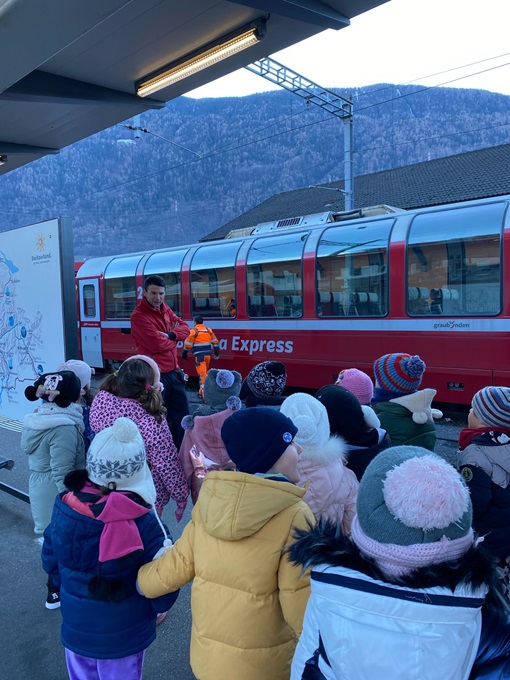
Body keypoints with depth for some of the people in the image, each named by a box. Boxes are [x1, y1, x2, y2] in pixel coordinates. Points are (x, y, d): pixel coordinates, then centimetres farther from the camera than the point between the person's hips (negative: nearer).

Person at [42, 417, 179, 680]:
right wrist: (156, 608, 2)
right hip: (123, 636, -3)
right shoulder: (142, 523, -28)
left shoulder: (64, 508, -16)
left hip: (74, 627, 3)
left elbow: (50, 562, -1)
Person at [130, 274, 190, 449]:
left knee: (182, 415, 15)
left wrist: (170, 335, -14)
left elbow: (185, 328, 5)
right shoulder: (139, 315, -16)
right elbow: (157, 344, -24)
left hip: (173, 372, 8)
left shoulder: (165, 308, 11)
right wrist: (175, 338, -6)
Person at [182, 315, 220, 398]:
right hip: (208, 354, 6)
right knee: (204, 372, 20)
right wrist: (216, 353, 21)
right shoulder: (209, 330, 12)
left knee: (202, 373, -10)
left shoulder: (193, 331, -4)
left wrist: (184, 353, 7)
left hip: (199, 355, -6)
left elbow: (188, 344, -6)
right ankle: (201, 391, 28)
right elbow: (215, 342, 13)